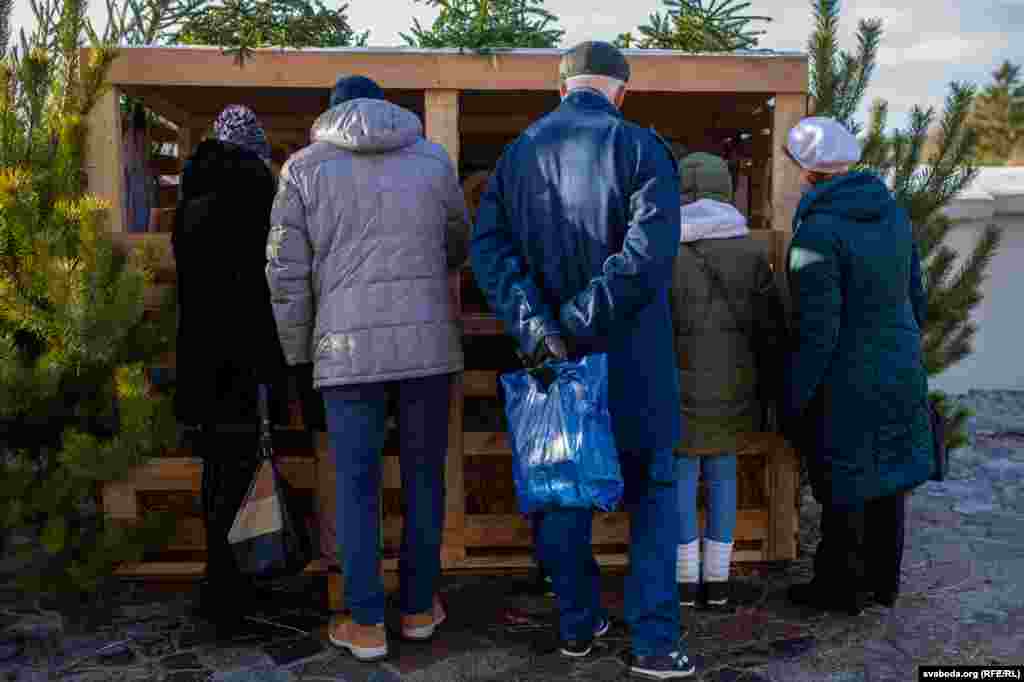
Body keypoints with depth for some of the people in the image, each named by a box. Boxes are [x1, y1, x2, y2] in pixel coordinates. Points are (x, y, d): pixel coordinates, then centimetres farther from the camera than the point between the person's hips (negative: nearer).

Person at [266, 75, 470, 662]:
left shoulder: (305, 167, 5)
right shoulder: (434, 158, 9)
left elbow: (286, 272, 1)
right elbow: (459, 248, 19)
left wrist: (298, 352, 11)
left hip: (348, 346, -1)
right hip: (428, 341, 1)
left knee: (358, 485, 8)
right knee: (424, 477, 12)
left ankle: (366, 623, 15)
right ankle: (419, 607, 23)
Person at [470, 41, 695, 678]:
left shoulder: (519, 151, 7)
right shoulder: (640, 147, -6)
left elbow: (487, 244, -6)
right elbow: (650, 250, -21)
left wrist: (536, 327, -15)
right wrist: (579, 322, -18)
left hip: (547, 357, 4)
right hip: (630, 358, -3)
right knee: (653, 492, 11)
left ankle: (578, 625, 27)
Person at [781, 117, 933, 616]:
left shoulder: (818, 231, -22)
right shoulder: (893, 213, 2)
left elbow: (816, 332, -22)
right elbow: (916, 299, 11)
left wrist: (793, 401, -11)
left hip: (847, 386, -7)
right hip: (901, 377, 8)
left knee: (844, 491, 8)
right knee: (887, 481, 19)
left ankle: (842, 589, 25)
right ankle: (883, 583, 35)